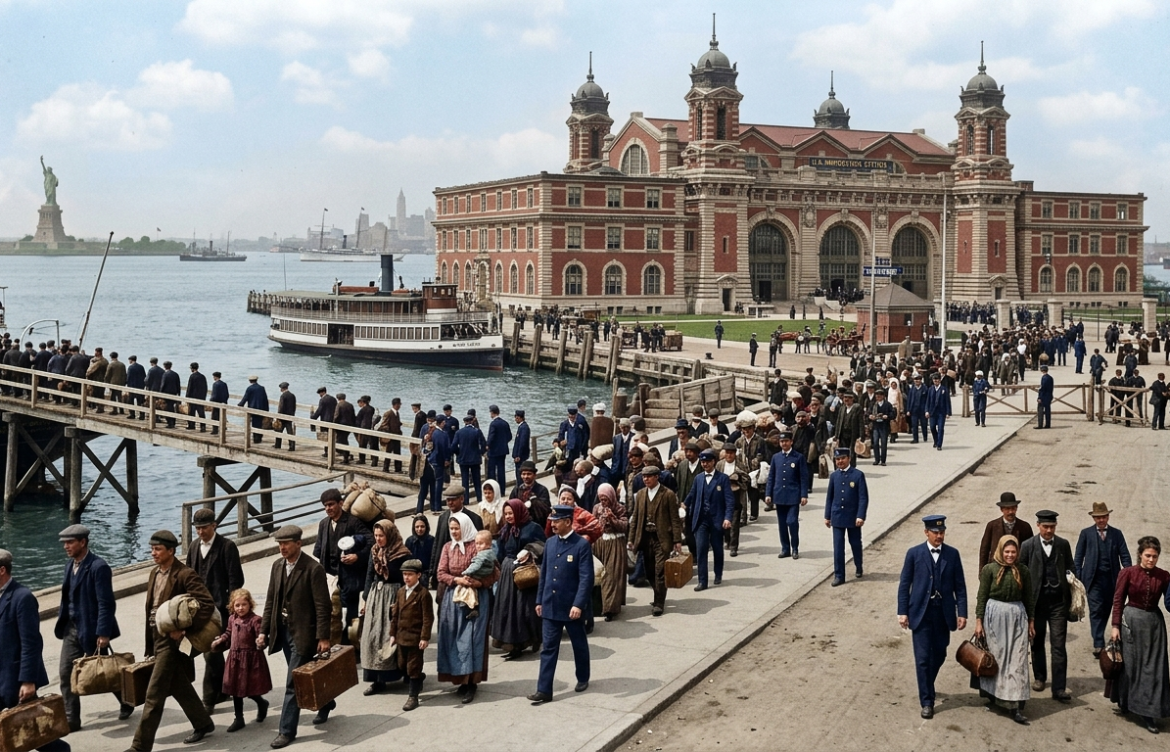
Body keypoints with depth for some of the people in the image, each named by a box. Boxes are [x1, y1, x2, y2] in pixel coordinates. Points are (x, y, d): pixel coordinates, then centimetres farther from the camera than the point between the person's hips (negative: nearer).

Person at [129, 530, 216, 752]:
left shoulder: (185, 575, -16)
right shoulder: (155, 573, 10)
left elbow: (208, 604, -23)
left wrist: (185, 628, -24)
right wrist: (149, 645, 14)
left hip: (171, 639, -9)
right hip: (157, 637, 9)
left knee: (154, 694, -6)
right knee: (179, 686, 19)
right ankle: (203, 723, 35)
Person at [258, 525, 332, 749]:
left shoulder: (313, 569, -16)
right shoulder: (277, 565, 4)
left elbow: (322, 606, -15)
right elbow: (271, 600, 10)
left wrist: (323, 638, -17)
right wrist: (263, 630, 5)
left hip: (303, 632, -7)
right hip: (283, 630, 7)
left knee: (293, 683, -5)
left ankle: (287, 731, 1)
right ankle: (325, 702, 41)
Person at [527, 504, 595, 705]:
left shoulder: (582, 545, -12)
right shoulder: (550, 543, 6)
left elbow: (586, 578, -16)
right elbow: (544, 573, 13)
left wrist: (579, 604, -23)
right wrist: (539, 600, 11)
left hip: (572, 607, -5)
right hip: (550, 605, 5)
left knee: (579, 645, 13)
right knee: (548, 648, 2)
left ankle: (583, 679, 33)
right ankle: (544, 690, 2)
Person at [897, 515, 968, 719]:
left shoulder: (952, 554, 2)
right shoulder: (914, 553, -3)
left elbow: (960, 585, 3)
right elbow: (904, 584, -1)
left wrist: (962, 613, -3)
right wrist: (903, 612, -5)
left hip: (944, 613, 2)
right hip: (921, 613, -2)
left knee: (939, 656, 13)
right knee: (923, 658, -3)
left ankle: (927, 687, 38)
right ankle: (927, 701, 4)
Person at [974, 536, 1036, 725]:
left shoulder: (1023, 571, 3)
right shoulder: (990, 569, -3)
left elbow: (1029, 598, 10)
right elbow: (982, 596, -1)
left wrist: (1031, 621, 12)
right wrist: (978, 621, -4)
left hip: (1017, 616, 2)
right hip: (995, 615, -1)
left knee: (1017, 660, -1)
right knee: (994, 657, 8)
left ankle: (1016, 707, -1)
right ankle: (992, 696, 25)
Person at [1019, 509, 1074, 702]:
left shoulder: (1063, 545, 4)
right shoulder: (1028, 546, -2)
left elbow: (1069, 569, 11)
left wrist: (1070, 597, 4)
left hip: (1058, 601, 0)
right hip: (1037, 600, 0)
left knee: (1058, 645, -4)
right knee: (1037, 642, 13)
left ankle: (1059, 688, -3)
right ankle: (1039, 677, 32)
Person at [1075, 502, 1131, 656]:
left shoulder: (1116, 534, 9)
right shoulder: (1086, 533, 5)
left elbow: (1125, 556, 6)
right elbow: (1078, 557, 5)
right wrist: (1078, 578, -2)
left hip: (1112, 579, 2)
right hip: (1094, 579, -2)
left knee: (1106, 610, 10)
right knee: (1096, 611, -10)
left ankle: (1099, 638, 28)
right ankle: (1098, 645, -14)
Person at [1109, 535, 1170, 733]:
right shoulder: (1128, 573, -6)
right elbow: (1118, 600, -4)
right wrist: (1115, 626, -7)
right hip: (1132, 620, -2)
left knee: (1153, 667, 2)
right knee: (1129, 663, 9)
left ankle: (1149, 712, 7)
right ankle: (1125, 702, 29)